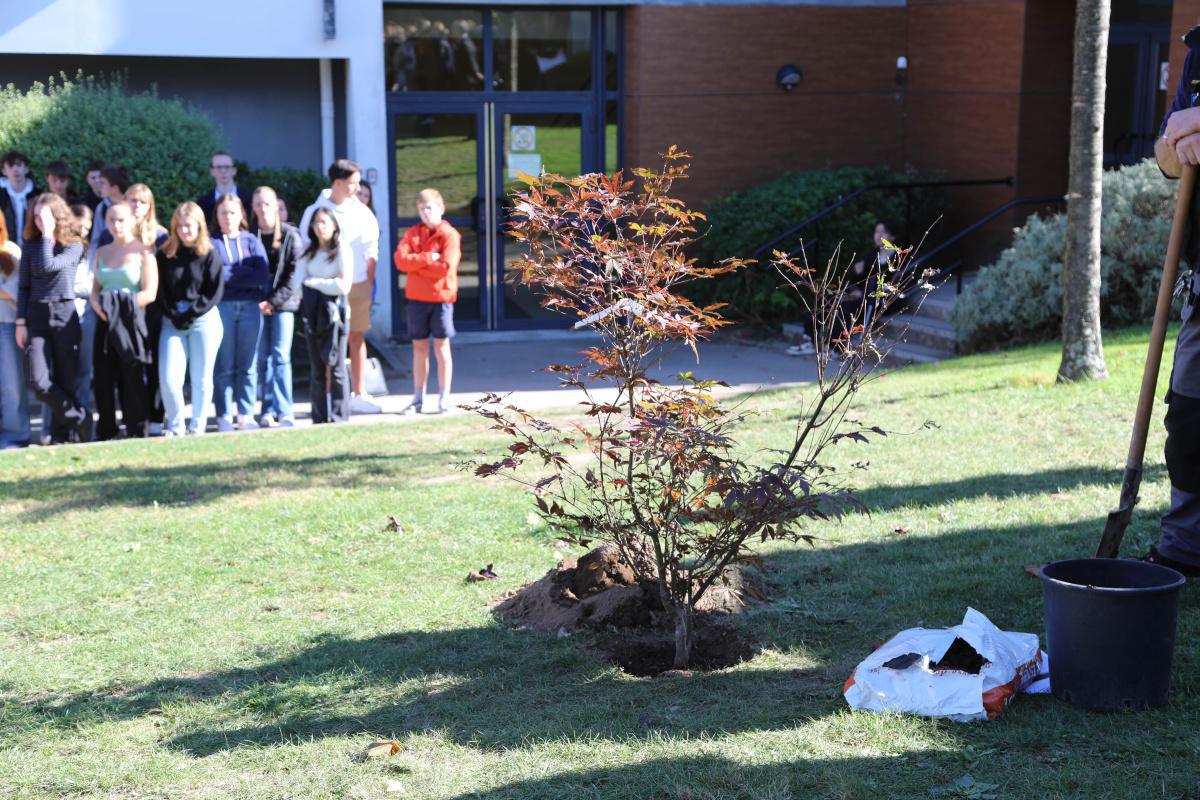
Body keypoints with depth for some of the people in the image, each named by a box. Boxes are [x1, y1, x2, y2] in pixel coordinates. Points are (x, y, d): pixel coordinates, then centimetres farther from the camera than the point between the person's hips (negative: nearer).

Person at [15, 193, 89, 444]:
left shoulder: (74, 246, 0)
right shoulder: (30, 245, 8)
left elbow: (47, 266, -17)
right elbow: (24, 286, 7)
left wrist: (48, 234, -10)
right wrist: (20, 322, 0)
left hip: (65, 316, -2)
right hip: (36, 316, 2)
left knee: (65, 380, 1)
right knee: (38, 381, -12)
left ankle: (60, 437, 12)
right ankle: (80, 420, 4)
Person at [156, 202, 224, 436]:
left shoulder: (209, 255, 0)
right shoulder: (165, 255, 7)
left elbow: (215, 292, -4)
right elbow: (160, 291, 5)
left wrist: (191, 313, -10)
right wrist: (173, 315, -7)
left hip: (204, 321, -2)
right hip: (172, 322, 2)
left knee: (201, 378, 2)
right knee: (168, 378, -7)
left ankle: (197, 427, 13)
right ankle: (175, 427, 6)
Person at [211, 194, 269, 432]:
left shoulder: (251, 241, 10)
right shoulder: (212, 242, 5)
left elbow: (263, 276, -2)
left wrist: (229, 276, -7)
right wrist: (246, 275, -8)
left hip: (250, 307, 2)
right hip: (222, 307, -2)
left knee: (248, 365, 4)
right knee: (224, 365, 0)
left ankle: (246, 415, 9)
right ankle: (224, 416, 5)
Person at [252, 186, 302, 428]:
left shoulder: (290, 235, 1)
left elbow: (294, 273, -4)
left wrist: (275, 301, -11)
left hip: (283, 304, -2)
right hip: (257, 305, 2)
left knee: (281, 356, -7)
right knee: (263, 358, 4)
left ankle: (285, 411, -6)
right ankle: (268, 409, 9)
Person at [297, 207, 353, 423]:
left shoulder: (342, 250, -3)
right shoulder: (308, 252, 11)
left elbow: (343, 285, -11)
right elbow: (300, 281, 4)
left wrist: (313, 282, -3)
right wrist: (327, 284, -8)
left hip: (334, 311, -4)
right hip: (312, 313, 4)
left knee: (335, 367, -5)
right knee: (316, 368, 5)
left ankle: (339, 418, 0)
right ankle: (319, 418, 9)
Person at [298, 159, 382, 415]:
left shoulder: (361, 211, 5)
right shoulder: (315, 211, -4)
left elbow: (371, 250, 10)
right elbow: (305, 249, -1)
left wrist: (370, 281, 4)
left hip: (358, 285, 3)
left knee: (358, 338, 7)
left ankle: (358, 395, 13)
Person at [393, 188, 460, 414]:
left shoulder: (449, 235, -5)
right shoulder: (412, 233, 7)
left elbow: (446, 267, -17)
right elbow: (400, 259, -7)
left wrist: (416, 263, -10)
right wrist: (428, 258, -17)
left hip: (441, 297, -4)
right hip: (416, 297, 4)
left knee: (441, 347, 2)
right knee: (419, 348, 8)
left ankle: (444, 398, 8)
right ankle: (418, 398, 14)